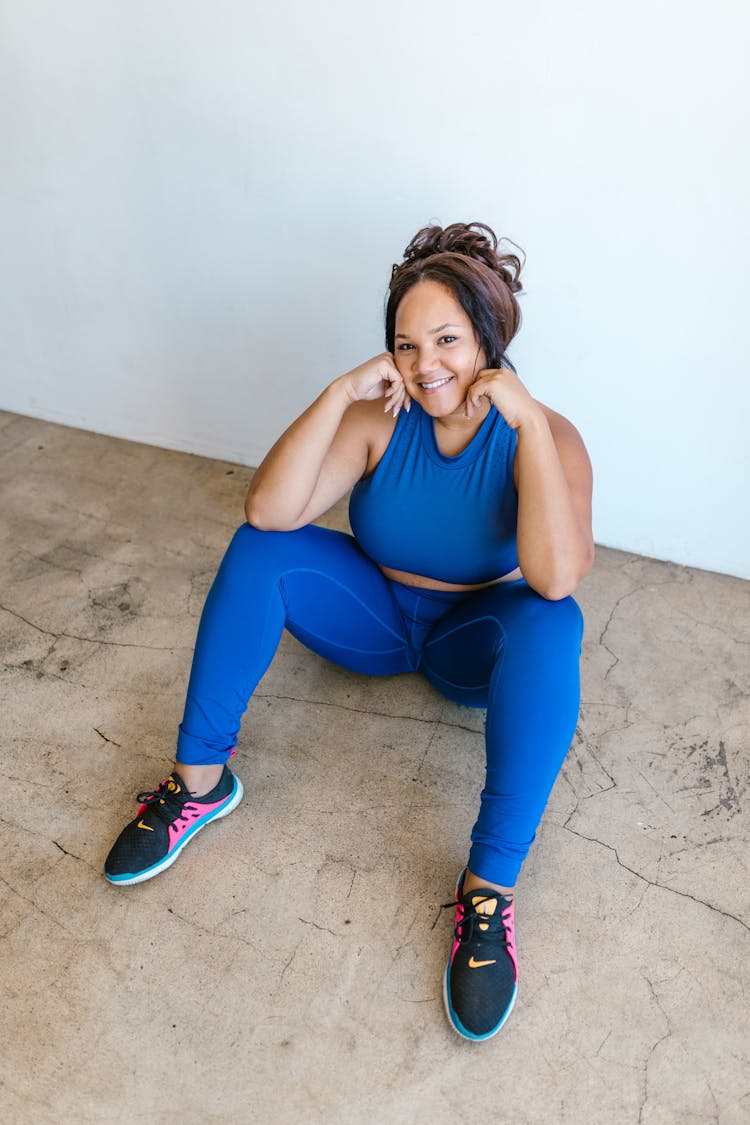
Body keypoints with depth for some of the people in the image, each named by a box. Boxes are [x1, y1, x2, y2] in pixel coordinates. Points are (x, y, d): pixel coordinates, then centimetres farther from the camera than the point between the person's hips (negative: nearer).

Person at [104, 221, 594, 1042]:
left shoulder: (544, 436, -19)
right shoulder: (378, 417, -14)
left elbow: (555, 578, -36)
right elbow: (269, 508, -27)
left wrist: (528, 420, -36)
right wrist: (341, 391, -32)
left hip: (478, 643, -2)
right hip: (377, 617, 2)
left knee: (552, 623, -35)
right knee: (260, 547, -21)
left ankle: (490, 890, -30)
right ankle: (200, 782, -14)